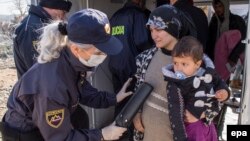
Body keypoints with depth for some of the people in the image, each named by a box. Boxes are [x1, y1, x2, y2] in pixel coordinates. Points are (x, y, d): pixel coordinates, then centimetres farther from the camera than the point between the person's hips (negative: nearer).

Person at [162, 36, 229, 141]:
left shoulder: (208, 71, -10)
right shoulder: (175, 86, -25)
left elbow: (219, 82, 12)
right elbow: (175, 115, -25)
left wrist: (224, 91, -8)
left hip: (208, 124, 5)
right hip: (192, 127, -5)